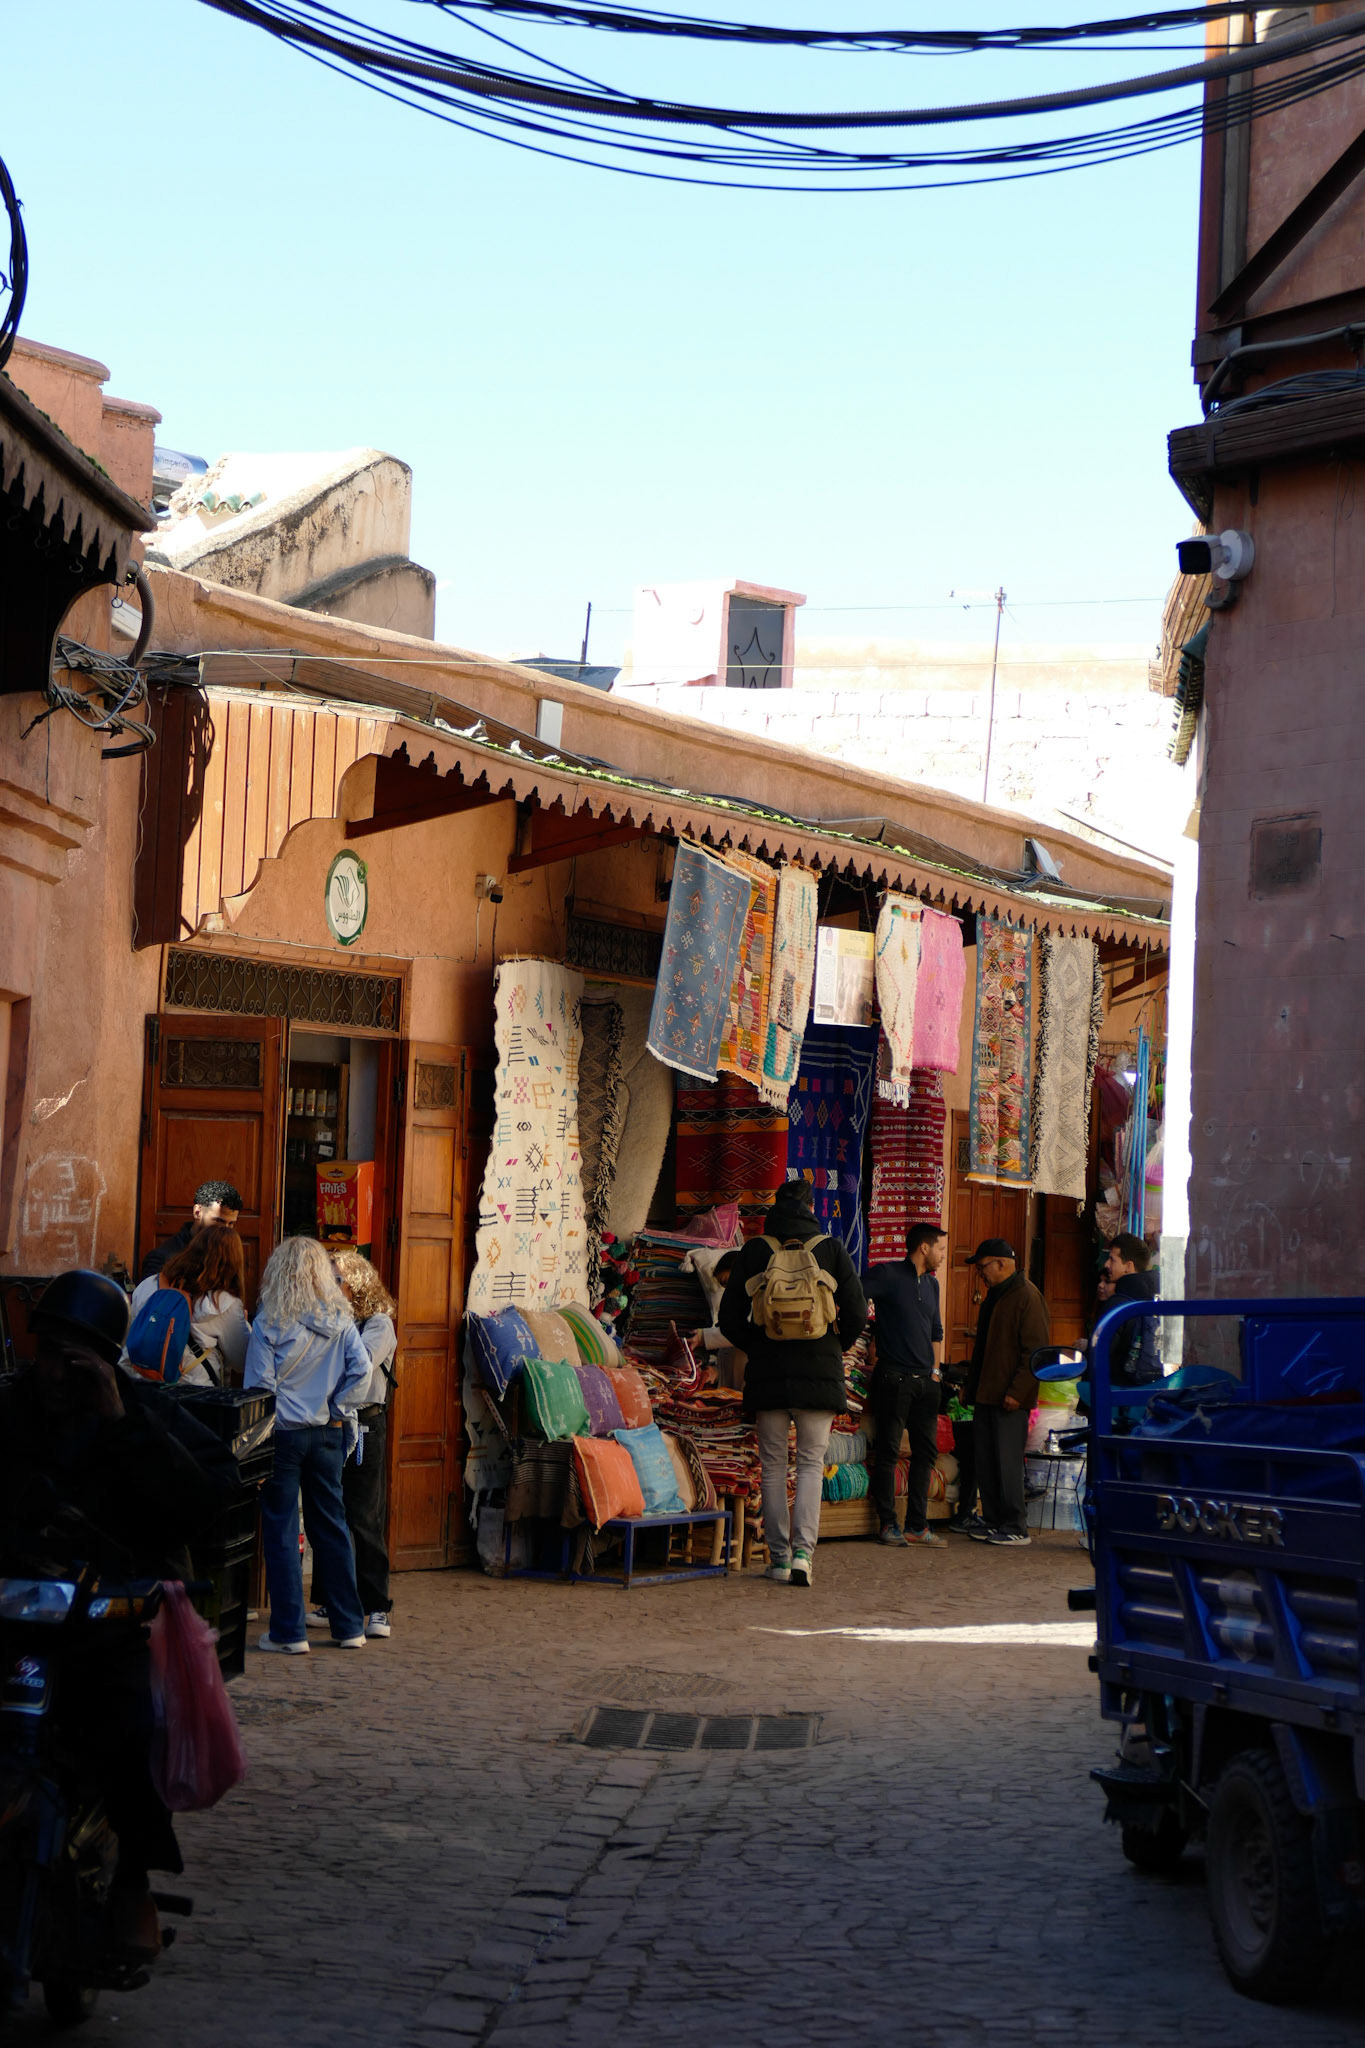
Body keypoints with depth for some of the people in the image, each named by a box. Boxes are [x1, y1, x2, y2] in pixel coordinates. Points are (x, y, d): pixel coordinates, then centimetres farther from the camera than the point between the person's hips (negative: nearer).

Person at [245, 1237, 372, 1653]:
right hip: (328, 1434, 4)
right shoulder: (339, 1319, 1)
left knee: (280, 1530, 3)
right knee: (332, 1525, 13)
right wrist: (335, 1409, -1)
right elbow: (361, 1368, -8)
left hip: (283, 1432, -4)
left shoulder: (268, 1323, -9)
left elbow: (258, 1386, -9)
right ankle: (349, 1627, 16)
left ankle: (289, 1631, 2)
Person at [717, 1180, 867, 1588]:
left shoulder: (754, 1252, 2)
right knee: (811, 1463, 6)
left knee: (773, 1466, 8)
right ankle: (803, 1550, -9)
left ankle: (779, 1557, 6)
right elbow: (857, 1313, -2)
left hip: (766, 1371, 0)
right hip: (818, 1372, 0)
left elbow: (729, 1318, 1)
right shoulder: (831, 1250, 0)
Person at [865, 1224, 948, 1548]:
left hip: (925, 1381, 7)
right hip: (894, 1378, -7)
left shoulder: (932, 1284, 17)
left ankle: (917, 1524, 11)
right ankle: (888, 1524, 2)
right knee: (888, 1451, -3)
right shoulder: (887, 1276, -6)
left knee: (926, 1451, 6)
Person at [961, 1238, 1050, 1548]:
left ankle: (1015, 1528, -2)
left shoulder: (1027, 1297, -13)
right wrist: (972, 1387, 19)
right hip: (986, 1394, 9)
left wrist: (1017, 1392, -20)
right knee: (985, 1462, 10)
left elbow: (1035, 1351, -17)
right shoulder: (995, 1295, 18)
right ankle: (992, 1520, 17)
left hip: (1009, 1398, -9)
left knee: (1007, 1462, -7)